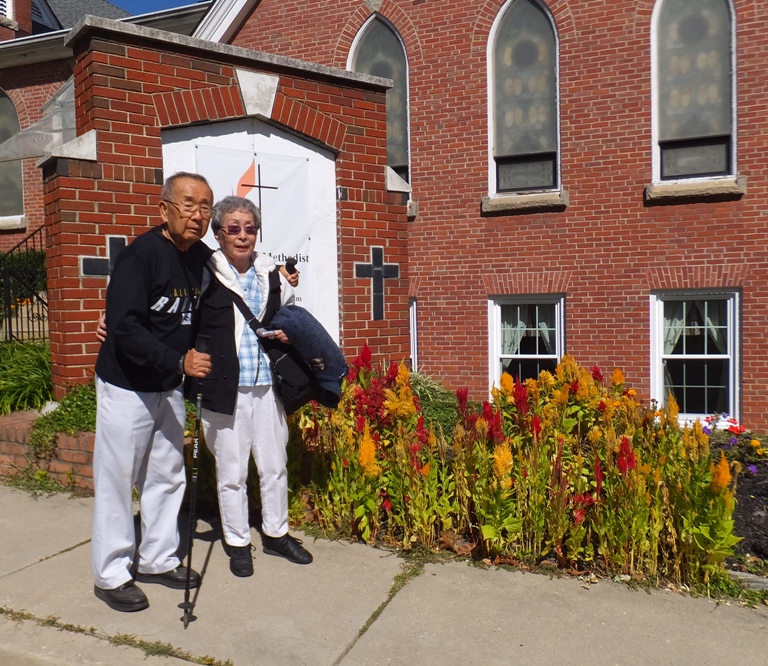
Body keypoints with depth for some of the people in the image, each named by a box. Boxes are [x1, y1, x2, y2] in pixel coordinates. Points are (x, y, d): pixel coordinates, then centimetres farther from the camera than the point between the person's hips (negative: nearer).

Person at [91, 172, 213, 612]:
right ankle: (111, 575, 21)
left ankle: (158, 560, 31)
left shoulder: (203, 258, 1)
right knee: (117, 479, 5)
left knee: (167, 476, 15)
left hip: (170, 387, 7)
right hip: (127, 386, -7)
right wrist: (179, 362, -30)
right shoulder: (141, 255, -20)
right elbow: (125, 328, -25)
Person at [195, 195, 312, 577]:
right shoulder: (204, 274, -5)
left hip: (267, 385, 4)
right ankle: (237, 542, 27)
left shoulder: (272, 274, 9)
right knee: (231, 471, 8)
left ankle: (276, 533, 34)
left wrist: (287, 333, 1)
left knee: (275, 465, 15)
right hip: (225, 388, -4)